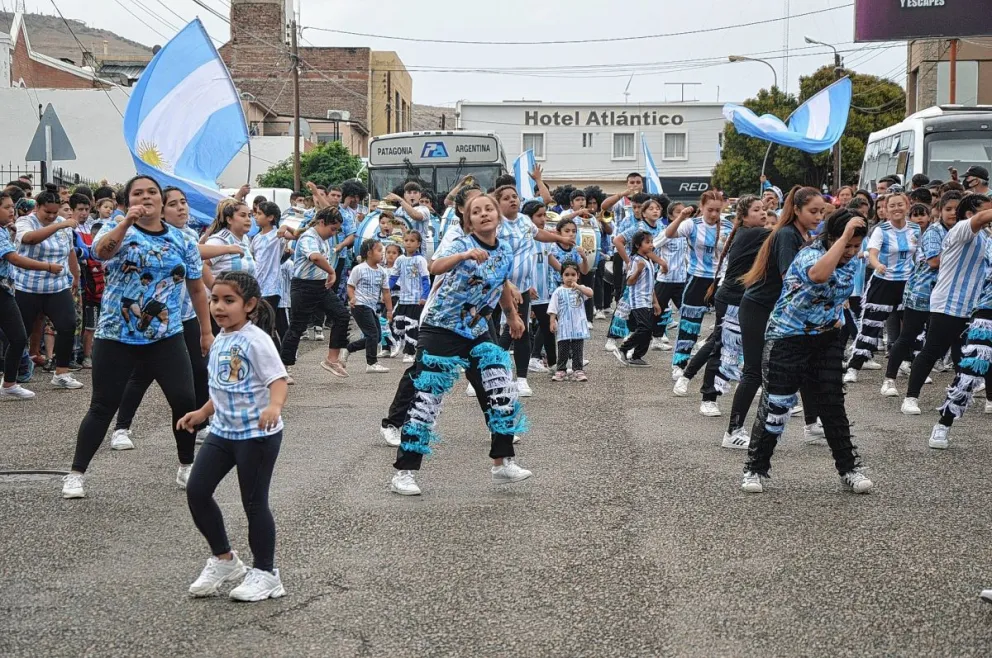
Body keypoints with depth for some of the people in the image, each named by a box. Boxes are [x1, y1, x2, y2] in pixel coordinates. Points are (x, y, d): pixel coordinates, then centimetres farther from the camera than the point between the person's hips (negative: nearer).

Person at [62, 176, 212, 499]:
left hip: (166, 337, 3)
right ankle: (76, 474, 15)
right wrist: (126, 221, -42)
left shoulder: (181, 239, 6)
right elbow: (100, 251, -28)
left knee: (185, 401, -3)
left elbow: (196, 288, 13)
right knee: (103, 406, 2)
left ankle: (186, 467, 18)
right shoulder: (117, 229, -4)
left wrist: (206, 331, 13)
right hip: (116, 337, -2)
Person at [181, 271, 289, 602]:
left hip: (258, 434, -8)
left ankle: (265, 573, 17)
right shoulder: (220, 341, 9)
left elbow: (278, 381, -24)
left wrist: (274, 407, -42)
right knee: (196, 491, 3)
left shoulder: (256, 339, -16)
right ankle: (223, 559, 21)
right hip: (223, 430, 8)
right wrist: (202, 413, 28)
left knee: (254, 502, 0)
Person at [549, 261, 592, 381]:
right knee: (563, 350, 4)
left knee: (577, 351, 4)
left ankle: (578, 370, 8)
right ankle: (560, 370, 12)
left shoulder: (580, 289, 5)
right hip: (564, 327, -1)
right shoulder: (558, 292, 2)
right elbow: (553, 309, 2)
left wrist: (577, 287, -23)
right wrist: (552, 322, -6)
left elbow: (590, 293, -16)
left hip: (578, 327, 1)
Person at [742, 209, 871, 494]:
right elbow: (818, 274, -47)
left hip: (827, 339, 6)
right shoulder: (809, 254, -21)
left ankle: (849, 468, 17)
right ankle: (754, 469, 10)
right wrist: (844, 235, -42)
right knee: (775, 406, -2)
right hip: (788, 339, -6)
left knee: (833, 406, 8)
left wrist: (838, 316, 10)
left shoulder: (850, 263, 2)